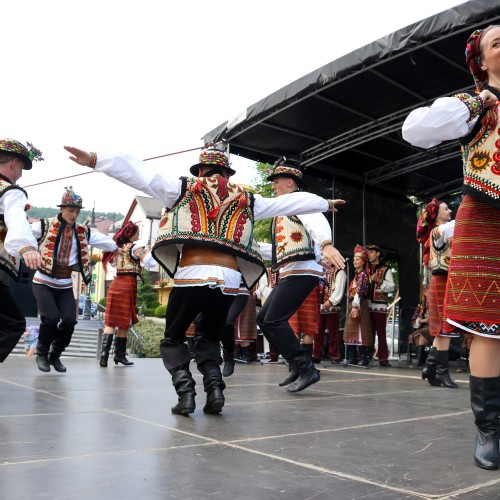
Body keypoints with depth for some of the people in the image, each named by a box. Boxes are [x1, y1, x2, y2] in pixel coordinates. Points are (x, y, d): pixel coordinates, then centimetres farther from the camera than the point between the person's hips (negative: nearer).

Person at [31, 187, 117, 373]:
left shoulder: (83, 232, 4)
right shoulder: (45, 226, -8)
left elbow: (110, 244, 8)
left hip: (65, 286, 4)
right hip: (43, 283, -3)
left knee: (69, 320, -10)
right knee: (51, 317, -20)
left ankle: (55, 355, 16)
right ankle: (42, 353, 9)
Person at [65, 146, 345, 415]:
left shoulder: (183, 188, 13)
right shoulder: (247, 200, 20)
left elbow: (140, 173, 6)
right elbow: (292, 202, 28)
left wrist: (94, 160, 5)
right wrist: (325, 203, 43)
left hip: (192, 276, -3)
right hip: (229, 280, 3)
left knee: (173, 339, 15)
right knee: (209, 339, 23)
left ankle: (185, 390, -5)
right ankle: (215, 387, 2)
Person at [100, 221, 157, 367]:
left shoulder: (117, 247, 14)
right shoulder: (136, 247, -7)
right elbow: (150, 263, -18)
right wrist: (147, 251, -1)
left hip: (115, 284, 6)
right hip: (128, 285, -6)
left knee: (111, 321, 4)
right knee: (124, 322, 4)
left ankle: (104, 353, -8)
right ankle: (119, 354, 10)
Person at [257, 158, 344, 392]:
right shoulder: (285, 208, 25)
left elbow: (317, 221, -28)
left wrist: (326, 244, -48)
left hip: (302, 271, -10)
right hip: (290, 274, 10)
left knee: (274, 320, -16)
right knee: (264, 318, 10)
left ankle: (306, 368, -9)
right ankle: (297, 365, 14)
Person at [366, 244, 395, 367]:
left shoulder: (386, 270, 6)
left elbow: (391, 287, -4)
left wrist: (379, 281, -13)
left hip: (379, 306, -4)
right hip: (366, 306, 4)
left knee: (381, 333, -2)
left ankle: (383, 358, 0)